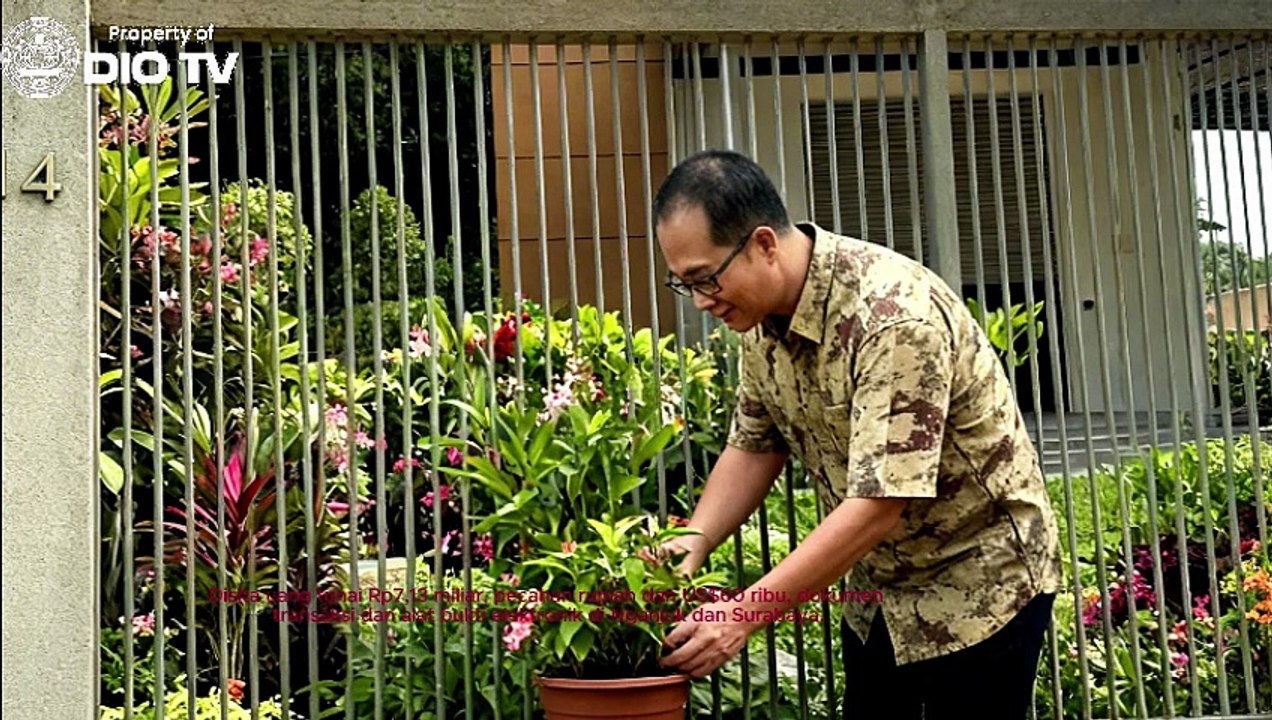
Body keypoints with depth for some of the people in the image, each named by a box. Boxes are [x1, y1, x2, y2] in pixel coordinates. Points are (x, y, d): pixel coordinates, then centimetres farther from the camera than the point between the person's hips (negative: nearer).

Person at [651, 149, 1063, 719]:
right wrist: (694, 540, -13)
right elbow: (754, 445, 4)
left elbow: (879, 506, -34)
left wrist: (745, 613, -34)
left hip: (980, 582, -7)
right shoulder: (763, 316, -6)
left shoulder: (893, 314, -31)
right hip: (880, 589, 7)